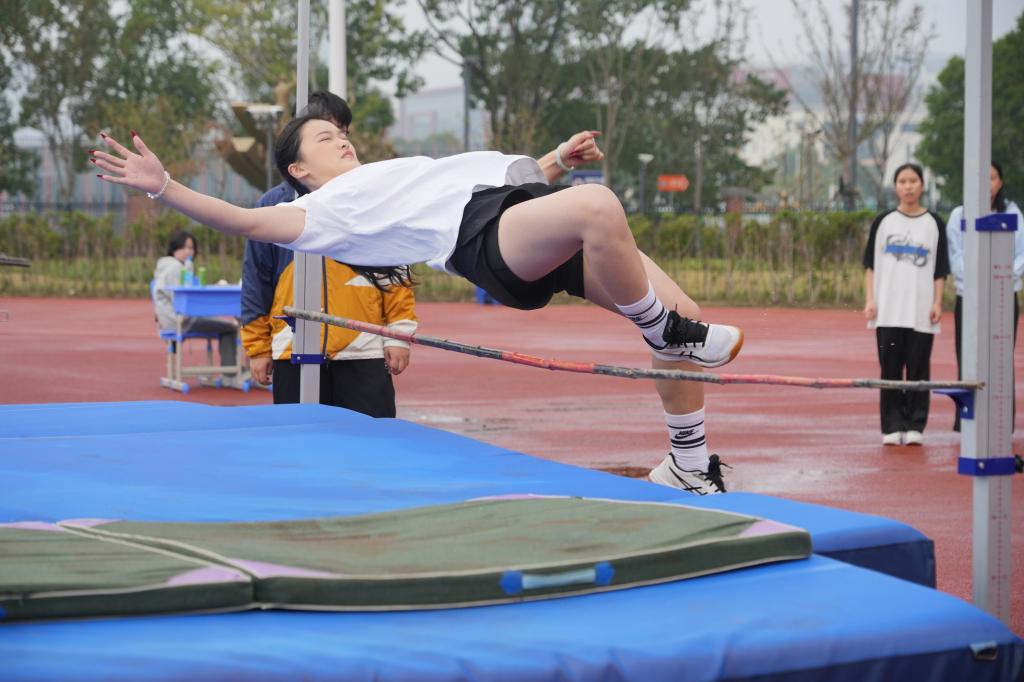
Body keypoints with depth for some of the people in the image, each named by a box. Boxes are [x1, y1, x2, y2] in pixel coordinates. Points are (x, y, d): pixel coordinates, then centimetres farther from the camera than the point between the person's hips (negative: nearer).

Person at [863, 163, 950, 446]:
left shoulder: (934, 224, 8)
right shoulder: (883, 222, 8)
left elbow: (940, 270, 8)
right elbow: (870, 264, 7)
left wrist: (937, 303, -1)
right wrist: (870, 300, -2)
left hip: (921, 313, 0)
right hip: (888, 312, 0)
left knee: (918, 369, -1)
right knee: (890, 369, -1)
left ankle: (915, 426, 4)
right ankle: (892, 427, 4)